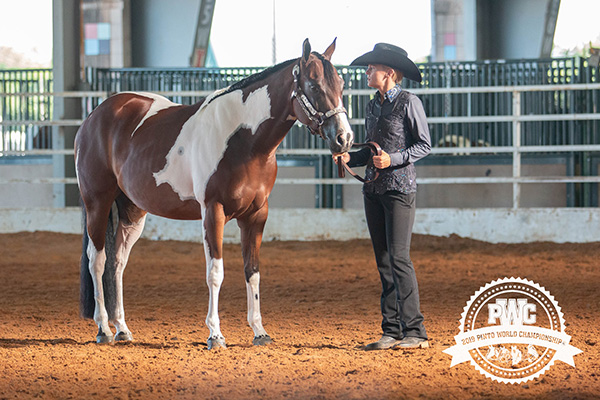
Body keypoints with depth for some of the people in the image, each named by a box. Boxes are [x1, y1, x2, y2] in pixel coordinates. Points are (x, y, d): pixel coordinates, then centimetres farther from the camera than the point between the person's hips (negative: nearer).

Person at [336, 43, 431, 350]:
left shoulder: (408, 103, -7)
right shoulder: (373, 106, 14)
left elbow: (424, 145, -7)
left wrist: (393, 159, -19)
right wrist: (349, 158, 3)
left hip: (399, 187, -8)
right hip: (373, 188, 8)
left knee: (398, 258, -12)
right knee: (383, 262, 7)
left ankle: (415, 332, -11)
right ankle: (392, 331, 9)